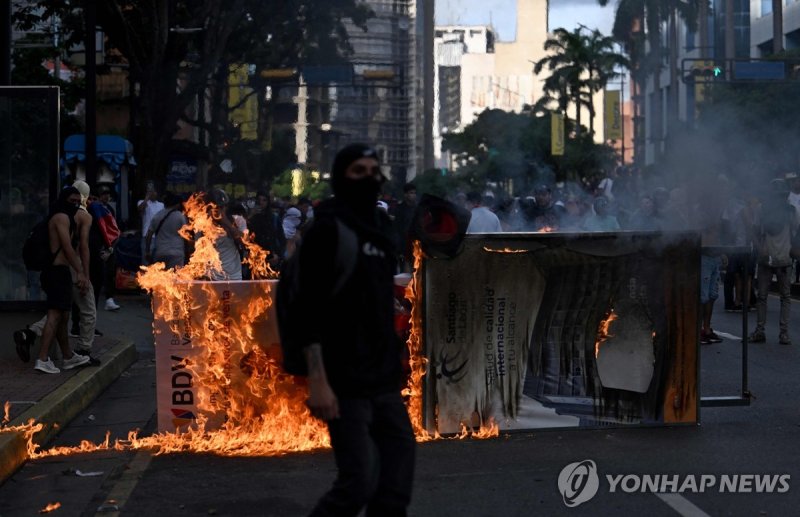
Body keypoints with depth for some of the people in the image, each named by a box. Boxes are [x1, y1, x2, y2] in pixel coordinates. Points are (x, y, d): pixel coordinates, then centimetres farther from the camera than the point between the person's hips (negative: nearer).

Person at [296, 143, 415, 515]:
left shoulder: (378, 234, 16)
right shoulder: (327, 229, -8)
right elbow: (311, 308, -16)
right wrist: (317, 380, -23)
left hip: (385, 380, 8)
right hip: (346, 381, -8)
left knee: (395, 487, 7)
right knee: (358, 483, -12)